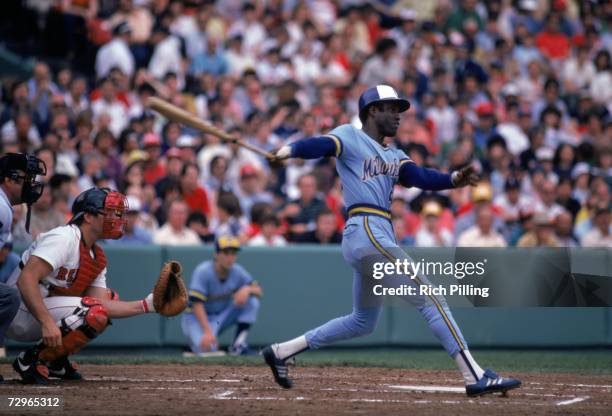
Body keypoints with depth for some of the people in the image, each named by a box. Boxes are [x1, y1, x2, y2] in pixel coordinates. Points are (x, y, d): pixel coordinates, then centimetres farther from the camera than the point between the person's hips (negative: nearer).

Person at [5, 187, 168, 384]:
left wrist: (145, 305, -9)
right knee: (94, 314, -24)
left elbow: (103, 304, 2)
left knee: (109, 298, 17)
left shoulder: (98, 257, 12)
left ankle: (56, 360, 9)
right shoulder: (64, 238, -17)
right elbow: (26, 279, -28)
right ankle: (31, 360, -15)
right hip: (21, 315, -10)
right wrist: (47, 323, -36)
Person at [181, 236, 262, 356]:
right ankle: (198, 338, 6)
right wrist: (207, 332, -38)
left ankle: (238, 343, -12)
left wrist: (247, 289, -28)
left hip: (222, 316, 5)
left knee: (252, 300, -15)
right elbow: (197, 304, -28)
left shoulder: (237, 272, -6)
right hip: (198, 317, -5)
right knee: (206, 348, -32)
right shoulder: (203, 272, -23)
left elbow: (259, 291, -2)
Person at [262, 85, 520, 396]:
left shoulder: (393, 156, 23)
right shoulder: (350, 136, 2)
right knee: (429, 298, -12)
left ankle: (281, 351, 24)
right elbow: (322, 145, -18)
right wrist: (290, 150, -39)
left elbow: (421, 177, 6)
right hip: (366, 229, -10)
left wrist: (453, 180, -13)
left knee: (363, 322, 18)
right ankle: (475, 377, -14)